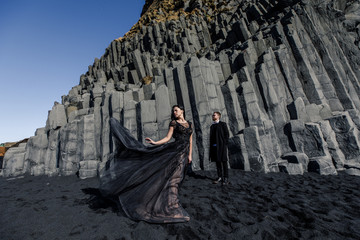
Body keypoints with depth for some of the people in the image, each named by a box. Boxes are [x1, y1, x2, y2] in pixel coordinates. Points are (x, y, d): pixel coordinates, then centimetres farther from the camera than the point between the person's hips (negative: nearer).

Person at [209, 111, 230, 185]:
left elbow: (227, 134, -4)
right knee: (217, 162, 8)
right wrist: (211, 146, 9)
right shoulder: (212, 126, 18)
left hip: (221, 146, -5)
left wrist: (224, 144, -11)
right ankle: (220, 177, 16)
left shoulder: (223, 124, 1)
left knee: (224, 162, -1)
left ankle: (226, 178, 7)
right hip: (214, 146, 5)